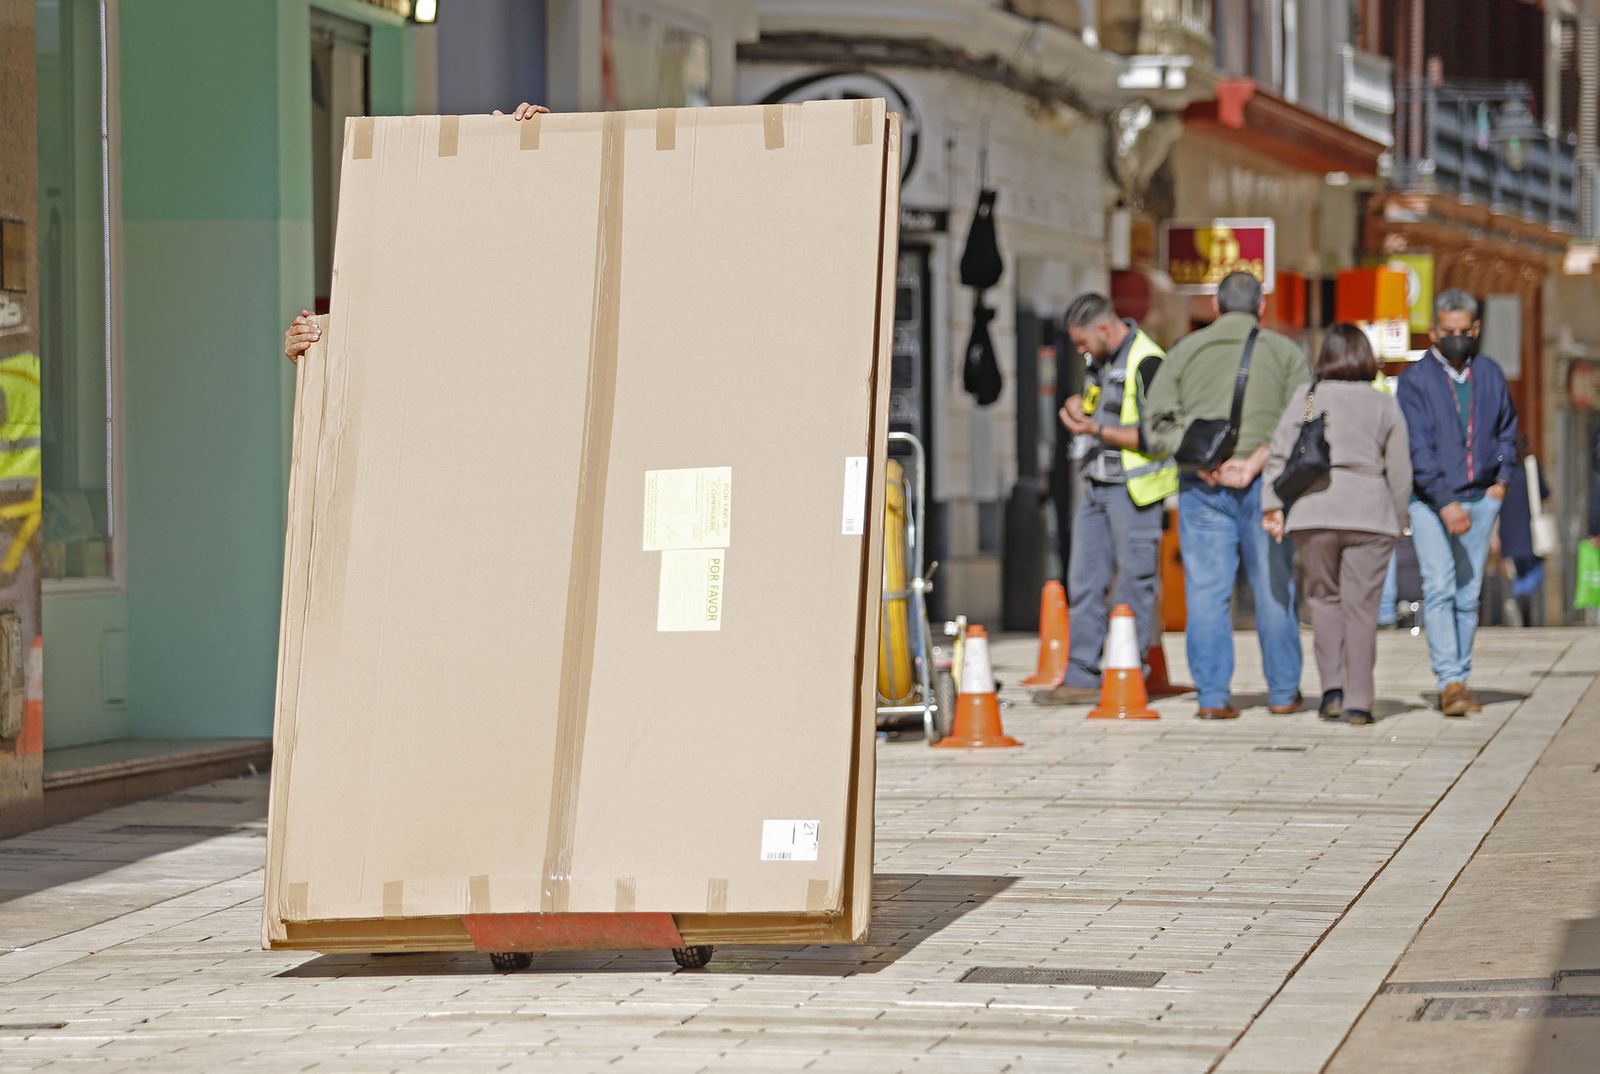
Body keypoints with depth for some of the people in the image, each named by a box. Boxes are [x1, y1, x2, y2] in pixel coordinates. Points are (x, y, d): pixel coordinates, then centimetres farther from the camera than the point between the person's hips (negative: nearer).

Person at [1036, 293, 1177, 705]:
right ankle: (1081, 677, 8)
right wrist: (1079, 404, 7)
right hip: (1096, 486, 9)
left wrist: (1096, 429, -20)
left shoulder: (1147, 363, -15)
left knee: (1132, 585, -2)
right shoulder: (1101, 361, 13)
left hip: (1134, 489, -9)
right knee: (1084, 582, 5)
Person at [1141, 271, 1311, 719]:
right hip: (1265, 486, -1)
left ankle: (1212, 695, -1)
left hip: (1201, 487, 1)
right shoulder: (1285, 352, 7)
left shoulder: (1185, 350, 9)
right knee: (1275, 590, 8)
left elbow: (1157, 425, 0)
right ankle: (1283, 692, 14)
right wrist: (1256, 461, -12)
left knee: (1207, 591, 1)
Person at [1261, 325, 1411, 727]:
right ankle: (1357, 701, 1)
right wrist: (1397, 520, 18)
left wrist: (1273, 504, -1)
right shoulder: (1385, 405, 7)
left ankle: (1333, 686, 1)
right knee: (1361, 606, 3)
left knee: (1324, 598, 13)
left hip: (1314, 512, 0)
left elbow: (1279, 453, -2)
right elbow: (1400, 470, 8)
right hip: (1370, 513, 0)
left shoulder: (1307, 397, 4)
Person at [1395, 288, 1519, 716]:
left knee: (1468, 595, 6)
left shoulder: (1490, 374, 9)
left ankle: (1459, 681, 13)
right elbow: (1417, 448, -12)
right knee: (1439, 589, -16)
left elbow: (1507, 429, 24)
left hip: (1480, 499, 4)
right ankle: (1449, 682, -21)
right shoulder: (1415, 380, -5)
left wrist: (1502, 477, 9)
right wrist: (1445, 503, -19)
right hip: (1430, 501, -4)